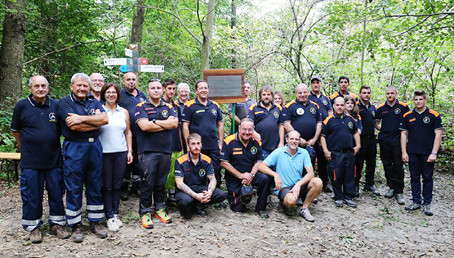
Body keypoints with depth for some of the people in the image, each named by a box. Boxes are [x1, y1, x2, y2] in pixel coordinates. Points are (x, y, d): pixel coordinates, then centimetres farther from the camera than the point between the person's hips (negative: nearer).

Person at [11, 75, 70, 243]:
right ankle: (34, 227, 24)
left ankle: (57, 223, 25)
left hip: (54, 159, 2)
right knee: (32, 196, 8)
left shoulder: (56, 105, 1)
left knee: (57, 193, 9)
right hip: (30, 161, -1)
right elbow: (15, 131, 9)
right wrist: (25, 147, 14)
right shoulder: (22, 105, -2)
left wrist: (53, 143, 10)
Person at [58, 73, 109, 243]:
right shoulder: (65, 103, -1)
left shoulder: (94, 103, 12)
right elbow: (73, 126, -15)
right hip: (74, 148, -4)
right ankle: (75, 226, 15)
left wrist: (82, 118, -14)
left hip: (95, 147, 4)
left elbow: (105, 119, -6)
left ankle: (95, 222, 22)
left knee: (95, 187, 10)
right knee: (74, 189, 3)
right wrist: (95, 121, -6)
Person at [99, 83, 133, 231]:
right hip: (104, 153, -3)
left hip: (121, 152, 3)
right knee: (107, 186, 2)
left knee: (117, 185, 8)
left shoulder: (124, 112, 11)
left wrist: (130, 150, 7)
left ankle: (115, 213, 19)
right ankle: (110, 216, 11)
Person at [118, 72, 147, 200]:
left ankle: (136, 186, 26)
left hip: (140, 135, 4)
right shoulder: (120, 95, -2)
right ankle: (123, 188, 16)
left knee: (138, 162, 13)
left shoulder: (142, 95, 13)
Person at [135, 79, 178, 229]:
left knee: (161, 183, 12)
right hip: (148, 150, -3)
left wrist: (154, 121, -10)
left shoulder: (168, 107, 13)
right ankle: (145, 213, 11)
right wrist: (166, 124, -8)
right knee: (147, 183, -1)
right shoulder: (141, 107, 1)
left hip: (165, 150, 4)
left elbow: (175, 123, -5)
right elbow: (144, 126, -15)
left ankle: (160, 209, 25)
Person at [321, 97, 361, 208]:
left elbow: (355, 132, 23)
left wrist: (358, 145, 12)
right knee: (336, 176, 0)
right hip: (335, 154, -4)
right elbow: (323, 136, -3)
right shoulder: (329, 120, -3)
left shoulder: (350, 119, 11)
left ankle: (348, 197, 19)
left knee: (349, 176, 8)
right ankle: (338, 198, 15)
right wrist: (325, 151, -9)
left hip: (349, 153, 4)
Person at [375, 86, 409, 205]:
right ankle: (391, 187, 22)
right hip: (384, 140, 3)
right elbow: (376, 123, 19)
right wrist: (382, 130, 7)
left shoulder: (403, 107, 0)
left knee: (398, 166, -3)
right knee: (387, 165, 9)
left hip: (398, 140, -3)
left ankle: (399, 191, 3)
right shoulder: (381, 108, 8)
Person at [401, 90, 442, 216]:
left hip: (428, 153, -2)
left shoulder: (434, 115, -2)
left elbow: (438, 135, -4)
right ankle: (416, 202, 20)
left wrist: (434, 153, -11)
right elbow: (404, 134, 7)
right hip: (412, 153, 2)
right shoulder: (408, 116, 5)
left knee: (428, 178, 5)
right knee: (414, 177, 9)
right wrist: (404, 152, 0)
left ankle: (427, 204, 15)